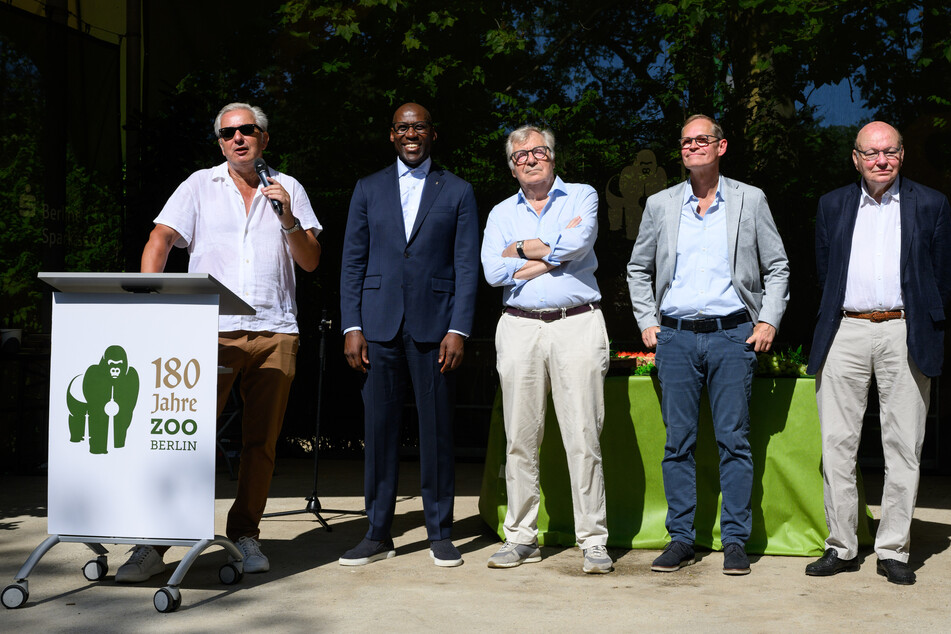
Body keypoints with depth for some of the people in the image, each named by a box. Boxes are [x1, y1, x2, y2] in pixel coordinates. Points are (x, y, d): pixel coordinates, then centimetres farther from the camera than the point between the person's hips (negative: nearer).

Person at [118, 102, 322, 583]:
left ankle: (245, 534, 16)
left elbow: (310, 261, 11)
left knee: (261, 441, 3)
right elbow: (160, 240, 3)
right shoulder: (200, 186, 11)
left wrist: (288, 218, -6)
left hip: (275, 331, 2)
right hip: (213, 330, -2)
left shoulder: (289, 189, 14)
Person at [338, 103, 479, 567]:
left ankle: (440, 533, 12)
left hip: (433, 325, -1)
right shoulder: (368, 190, 12)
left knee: (437, 428, 2)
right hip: (379, 324, 1)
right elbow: (352, 262, 9)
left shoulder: (458, 192, 8)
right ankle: (378, 534, 12)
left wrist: (458, 329, -7)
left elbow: (467, 266, 3)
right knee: (379, 427, 3)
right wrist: (352, 327, 0)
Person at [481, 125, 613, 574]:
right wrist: (555, 250, -4)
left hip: (577, 323, -2)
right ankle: (521, 538, 12)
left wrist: (522, 249, -2)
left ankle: (593, 541, 2)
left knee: (583, 439, -4)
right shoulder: (502, 214, 15)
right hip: (519, 327, 3)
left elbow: (578, 245, -12)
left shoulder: (582, 197, 9)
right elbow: (494, 272, -2)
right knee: (520, 439, 3)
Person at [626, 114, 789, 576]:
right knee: (678, 442, 3)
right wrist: (647, 322, 8)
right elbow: (638, 269, 19)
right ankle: (680, 538, 11)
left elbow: (777, 267, 10)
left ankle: (735, 540, 6)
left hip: (732, 334, -1)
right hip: (675, 336, 2)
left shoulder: (751, 200, 7)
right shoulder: (660, 205, 11)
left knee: (734, 440, -1)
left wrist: (768, 320, 0)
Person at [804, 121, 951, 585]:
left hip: (903, 334, -1)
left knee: (904, 447, -1)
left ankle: (893, 550, 8)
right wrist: (834, 318, 11)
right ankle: (841, 546, 9)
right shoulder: (832, 205, 14)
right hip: (845, 332, 2)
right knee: (837, 443, 0)